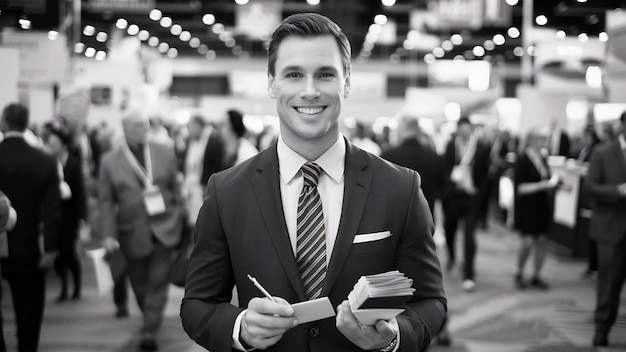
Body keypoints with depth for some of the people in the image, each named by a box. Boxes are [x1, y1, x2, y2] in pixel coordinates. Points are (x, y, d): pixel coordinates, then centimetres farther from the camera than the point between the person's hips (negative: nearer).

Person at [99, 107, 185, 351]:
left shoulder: (165, 152, 4)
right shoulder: (110, 161, 0)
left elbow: (175, 188, 8)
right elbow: (107, 202, -1)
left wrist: (179, 220, 6)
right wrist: (109, 235, -8)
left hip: (164, 230, 0)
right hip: (133, 233, 0)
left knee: (158, 283, -5)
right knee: (140, 285, 11)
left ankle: (150, 332, 0)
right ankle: (149, 320, 34)